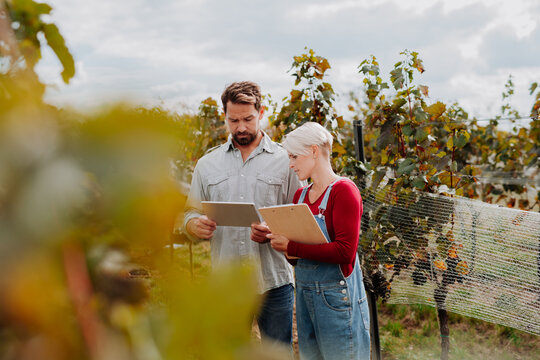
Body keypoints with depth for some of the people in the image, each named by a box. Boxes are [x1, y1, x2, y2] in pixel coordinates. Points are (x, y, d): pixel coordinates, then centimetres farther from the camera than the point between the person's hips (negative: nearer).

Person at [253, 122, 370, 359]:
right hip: (304, 294, 7)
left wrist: (292, 247, -19)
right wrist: (273, 237, -3)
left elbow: (345, 251, -20)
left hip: (337, 296, -7)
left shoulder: (343, 190, -11)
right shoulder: (300, 195, 11)